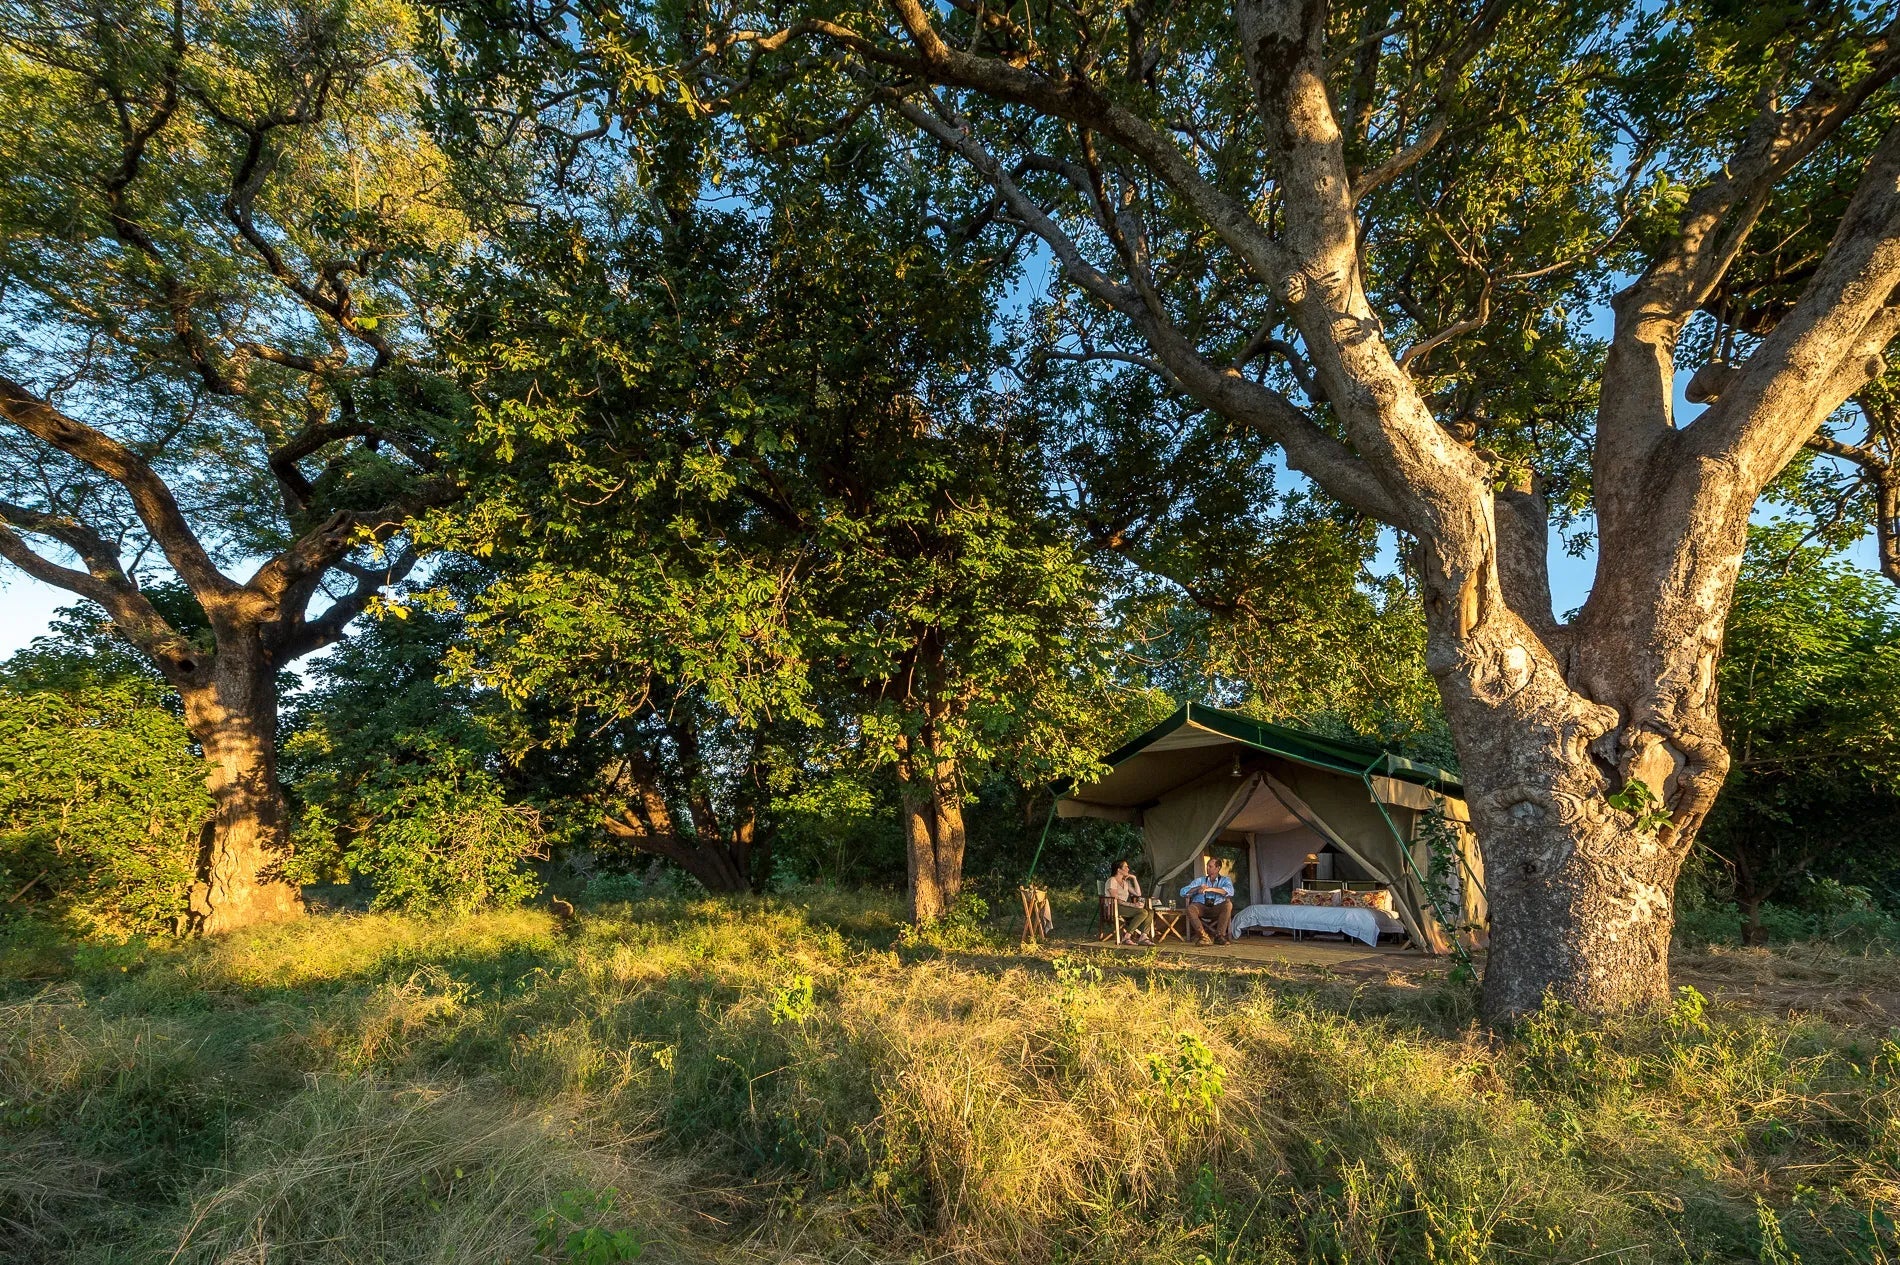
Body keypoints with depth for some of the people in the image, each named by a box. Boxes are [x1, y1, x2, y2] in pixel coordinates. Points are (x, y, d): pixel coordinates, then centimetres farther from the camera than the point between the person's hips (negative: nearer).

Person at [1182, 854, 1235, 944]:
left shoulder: (1225, 880, 17)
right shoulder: (1200, 880, 22)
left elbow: (1230, 891, -8)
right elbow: (1183, 891, 10)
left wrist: (1211, 889, -19)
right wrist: (1197, 889, -8)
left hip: (1218, 909, -1)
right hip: (1201, 907, 1)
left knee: (1228, 904, -32)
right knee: (1190, 908, -32)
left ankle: (1220, 935, -26)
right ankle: (1203, 936, -32)